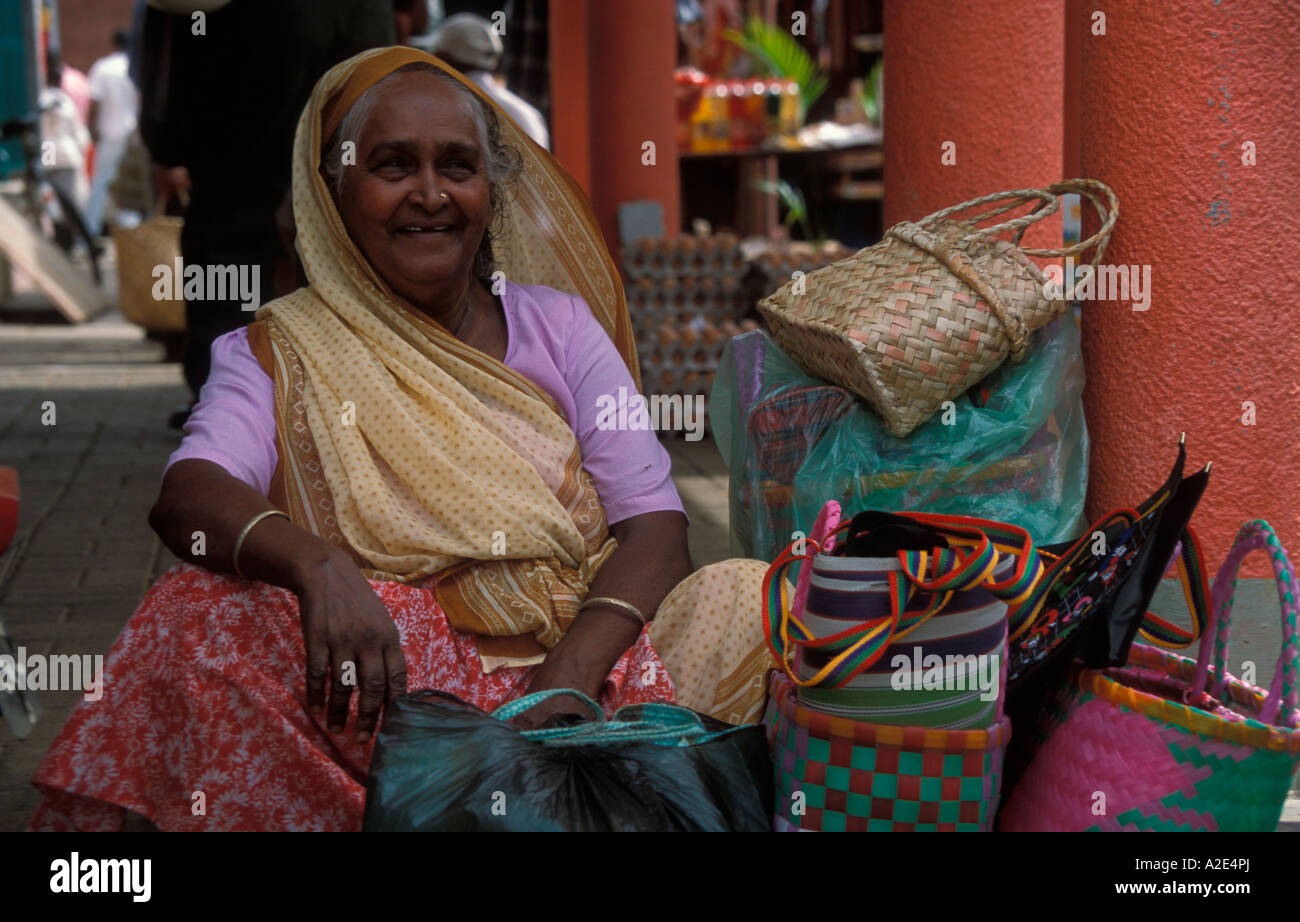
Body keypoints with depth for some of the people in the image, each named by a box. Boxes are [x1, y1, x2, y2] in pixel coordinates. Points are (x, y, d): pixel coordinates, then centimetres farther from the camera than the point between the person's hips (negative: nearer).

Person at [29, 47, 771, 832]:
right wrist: (317, 566, -35)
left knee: (746, 597, -27)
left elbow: (656, 523, 3)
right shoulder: (280, 354, 9)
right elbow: (188, 492, -11)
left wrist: (574, 672, -18)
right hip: (393, 678, -2)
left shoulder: (557, 325, 14)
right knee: (205, 615, -29)